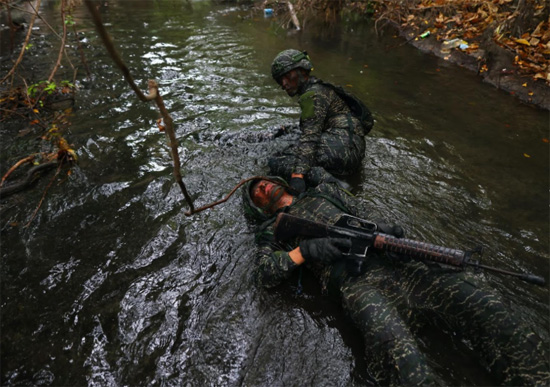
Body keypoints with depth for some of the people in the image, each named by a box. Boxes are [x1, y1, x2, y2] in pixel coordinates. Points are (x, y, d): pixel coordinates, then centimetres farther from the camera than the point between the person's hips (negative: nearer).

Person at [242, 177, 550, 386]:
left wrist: (380, 227, 1)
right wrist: (304, 250, -10)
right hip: (355, 281, -4)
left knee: (482, 305, -15)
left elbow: (362, 212, 25)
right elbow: (264, 274, 5)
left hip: (395, 260, 5)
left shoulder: (322, 191, 30)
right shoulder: (272, 229, 20)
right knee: (396, 348, -35)